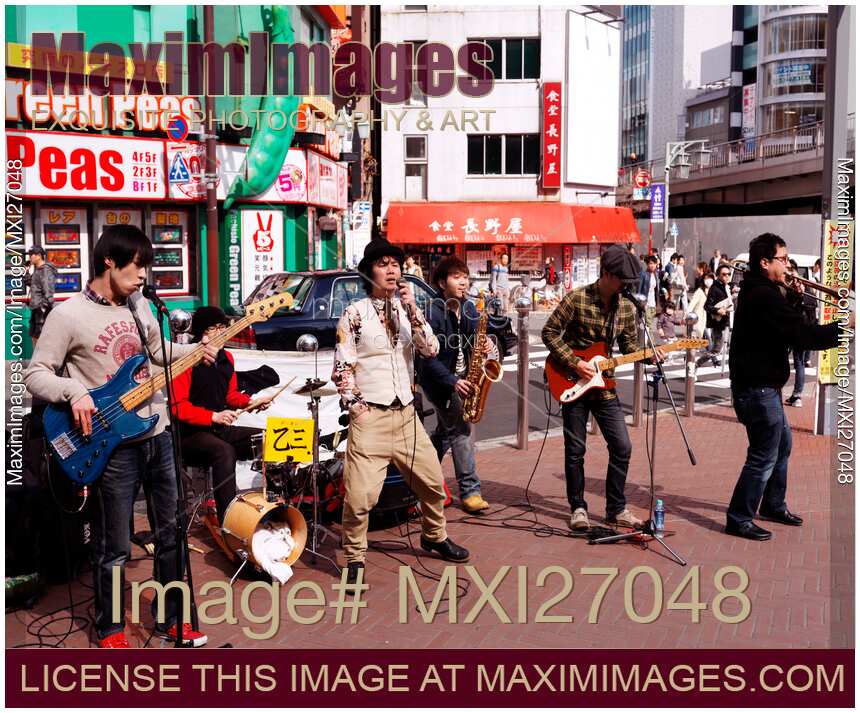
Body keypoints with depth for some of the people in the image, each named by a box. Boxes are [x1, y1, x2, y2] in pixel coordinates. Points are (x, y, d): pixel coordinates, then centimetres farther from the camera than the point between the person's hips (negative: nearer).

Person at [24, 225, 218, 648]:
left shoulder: (139, 307, 8)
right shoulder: (68, 315, -11)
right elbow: (35, 375, -8)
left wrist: (195, 350, 4)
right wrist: (74, 391, -25)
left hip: (158, 435, 6)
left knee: (172, 535, 15)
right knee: (114, 549, 6)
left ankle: (170, 619, 31)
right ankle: (110, 630, 28)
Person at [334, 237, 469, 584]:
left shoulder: (408, 308, 10)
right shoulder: (355, 313, -4)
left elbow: (431, 350, -3)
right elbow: (342, 367, -4)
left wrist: (412, 311, -12)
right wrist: (355, 406, -11)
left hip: (405, 413, 5)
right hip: (370, 416, -5)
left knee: (433, 481, 14)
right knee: (360, 494, -10)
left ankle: (434, 536, 39)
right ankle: (355, 558, 10)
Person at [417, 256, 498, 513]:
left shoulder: (468, 309, 3)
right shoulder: (433, 312, -19)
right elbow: (427, 357, -20)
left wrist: (488, 344, -17)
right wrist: (453, 382, -25)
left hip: (461, 378, 8)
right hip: (438, 380, -8)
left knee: (446, 431, 17)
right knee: (461, 429, -10)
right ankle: (470, 490, -3)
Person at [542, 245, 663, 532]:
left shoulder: (626, 308, 4)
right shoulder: (576, 298, -11)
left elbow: (628, 344, 12)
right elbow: (549, 332, -9)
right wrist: (574, 362, -16)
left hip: (604, 387, 5)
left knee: (622, 447, 1)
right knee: (575, 450, 4)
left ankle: (616, 508, 16)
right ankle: (578, 508, 19)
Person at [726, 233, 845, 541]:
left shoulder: (756, 291, 11)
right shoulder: (764, 296, -22)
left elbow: (784, 321, 21)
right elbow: (803, 335, -27)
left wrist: (793, 296, 6)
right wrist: (846, 325, -18)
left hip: (763, 384, 11)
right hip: (758, 387, -11)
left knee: (782, 444, 23)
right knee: (764, 456, -4)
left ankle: (773, 505, 37)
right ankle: (739, 519, 5)